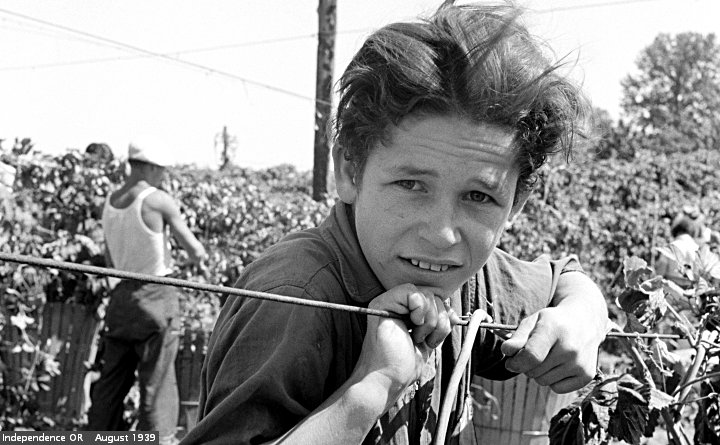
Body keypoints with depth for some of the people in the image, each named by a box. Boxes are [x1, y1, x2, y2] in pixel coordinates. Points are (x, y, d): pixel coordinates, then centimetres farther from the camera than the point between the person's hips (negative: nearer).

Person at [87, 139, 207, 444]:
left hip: (121, 295, 6)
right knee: (157, 385, -1)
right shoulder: (158, 201, -12)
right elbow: (196, 252, -8)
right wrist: (195, 254, 12)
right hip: (156, 296, -6)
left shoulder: (109, 204, 7)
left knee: (111, 381, 14)